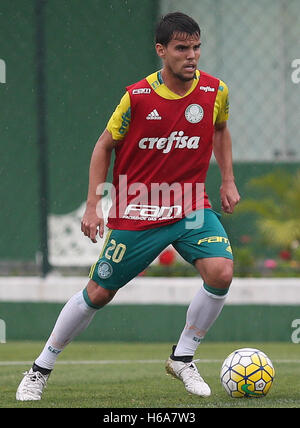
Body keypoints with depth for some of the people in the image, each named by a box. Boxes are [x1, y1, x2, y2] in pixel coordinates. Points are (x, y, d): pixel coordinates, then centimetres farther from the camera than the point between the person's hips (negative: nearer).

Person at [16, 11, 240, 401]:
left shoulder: (215, 91, -6)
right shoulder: (137, 97, -15)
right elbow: (104, 146, -1)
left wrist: (228, 179, 10)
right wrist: (93, 206, -5)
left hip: (191, 208, 2)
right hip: (137, 211, -2)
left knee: (221, 272, -22)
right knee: (98, 293, 4)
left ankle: (182, 358, -1)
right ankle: (41, 369, 23)